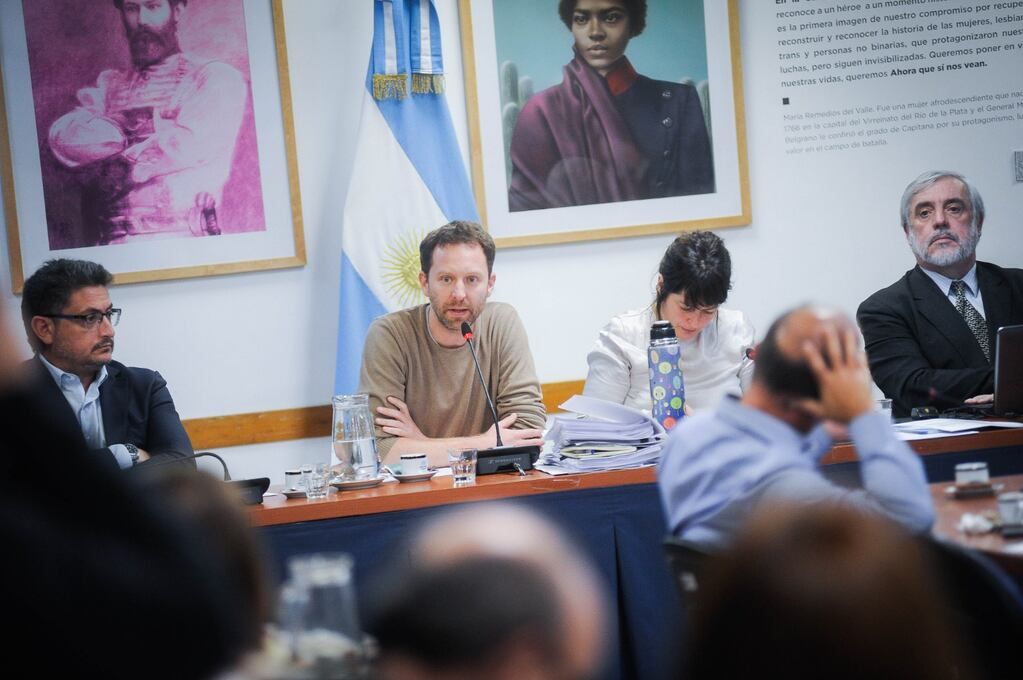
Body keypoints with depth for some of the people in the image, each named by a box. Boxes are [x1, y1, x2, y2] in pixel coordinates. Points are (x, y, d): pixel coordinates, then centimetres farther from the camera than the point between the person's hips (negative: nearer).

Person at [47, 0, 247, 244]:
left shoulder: (216, 77, 8)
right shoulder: (108, 85, 21)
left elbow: (190, 147, -8)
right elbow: (62, 137, 5)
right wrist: (126, 134, -6)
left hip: (183, 240, -3)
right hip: (108, 242, 3)